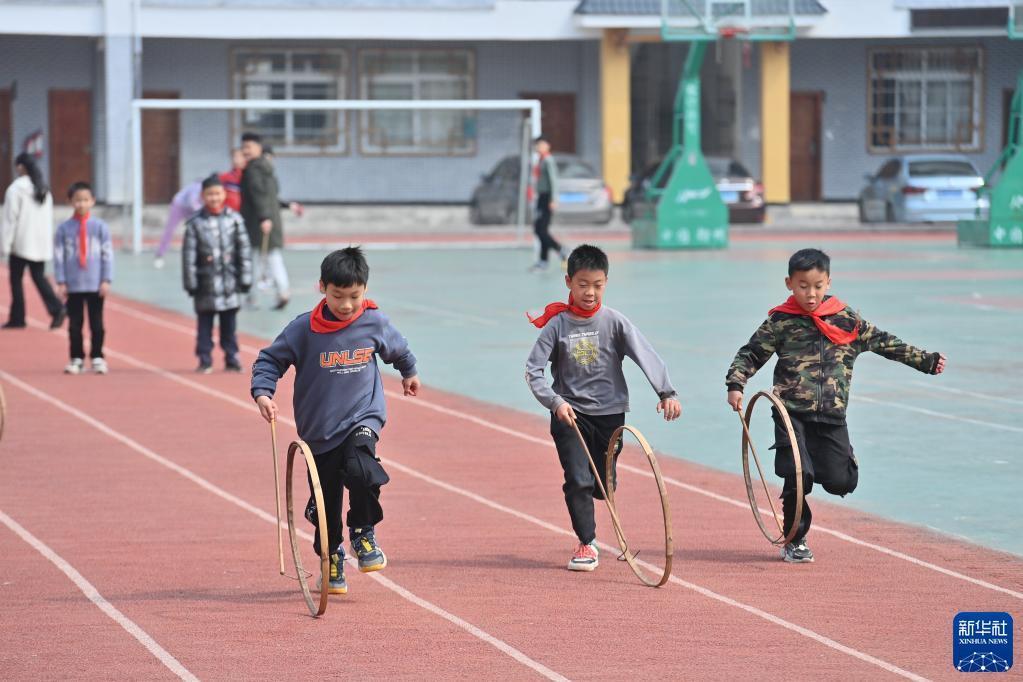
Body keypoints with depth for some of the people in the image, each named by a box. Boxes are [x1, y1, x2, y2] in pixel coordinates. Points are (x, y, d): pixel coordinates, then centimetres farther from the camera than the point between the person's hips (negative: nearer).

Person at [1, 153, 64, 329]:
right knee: (39, 277, 9)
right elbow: (49, 217, 12)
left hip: (21, 242, -6)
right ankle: (57, 309, -10)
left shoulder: (16, 189, -12)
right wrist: (48, 241, 16)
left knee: (16, 279, 5)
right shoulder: (44, 189, 9)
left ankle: (17, 318, 8)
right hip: (41, 243, 6)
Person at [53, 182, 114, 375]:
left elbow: (108, 254, 1)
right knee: (74, 324, 5)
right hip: (73, 285, 0)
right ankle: (77, 359, 13)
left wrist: (106, 280, -4)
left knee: (96, 323, 4)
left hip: (95, 285, 0)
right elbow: (59, 256, 1)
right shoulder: (64, 228, -1)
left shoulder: (100, 226, -1)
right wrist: (61, 282, -3)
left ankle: (97, 358, 13)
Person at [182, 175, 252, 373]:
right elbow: (188, 255, -3)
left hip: (229, 282, 1)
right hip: (206, 283, -1)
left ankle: (231, 359, 17)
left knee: (229, 323, 8)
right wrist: (191, 283, -6)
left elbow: (244, 251, 4)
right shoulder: (195, 223, -3)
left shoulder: (234, 219, 1)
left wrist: (245, 279, 2)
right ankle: (205, 360, 10)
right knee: (205, 323, 3)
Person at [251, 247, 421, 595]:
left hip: (362, 418, 0)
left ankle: (363, 533, -5)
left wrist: (409, 373, 35)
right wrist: (262, 392, -19)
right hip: (319, 431, 0)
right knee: (326, 504, 7)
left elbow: (398, 349, 18)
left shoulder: (374, 323, -5)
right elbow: (269, 359, -3)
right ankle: (332, 560, 28)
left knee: (361, 471, -28)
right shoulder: (303, 329, -12)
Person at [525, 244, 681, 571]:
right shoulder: (556, 324, -5)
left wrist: (667, 392, -25)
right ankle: (587, 544, 2)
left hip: (609, 412, 1)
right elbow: (533, 369, -6)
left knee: (604, 486, 7)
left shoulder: (614, 322, -4)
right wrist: (555, 401, -20)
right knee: (579, 481, -12)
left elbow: (647, 356, -12)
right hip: (569, 414, -1)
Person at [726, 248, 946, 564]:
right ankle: (795, 541, 8)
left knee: (841, 482, -6)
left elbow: (884, 343, 13)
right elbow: (751, 354, 5)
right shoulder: (781, 321, 0)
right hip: (792, 414, -2)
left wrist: (927, 360, 11)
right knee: (798, 476, -13)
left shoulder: (846, 319, 7)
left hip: (832, 417, 2)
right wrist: (735, 385, -10)